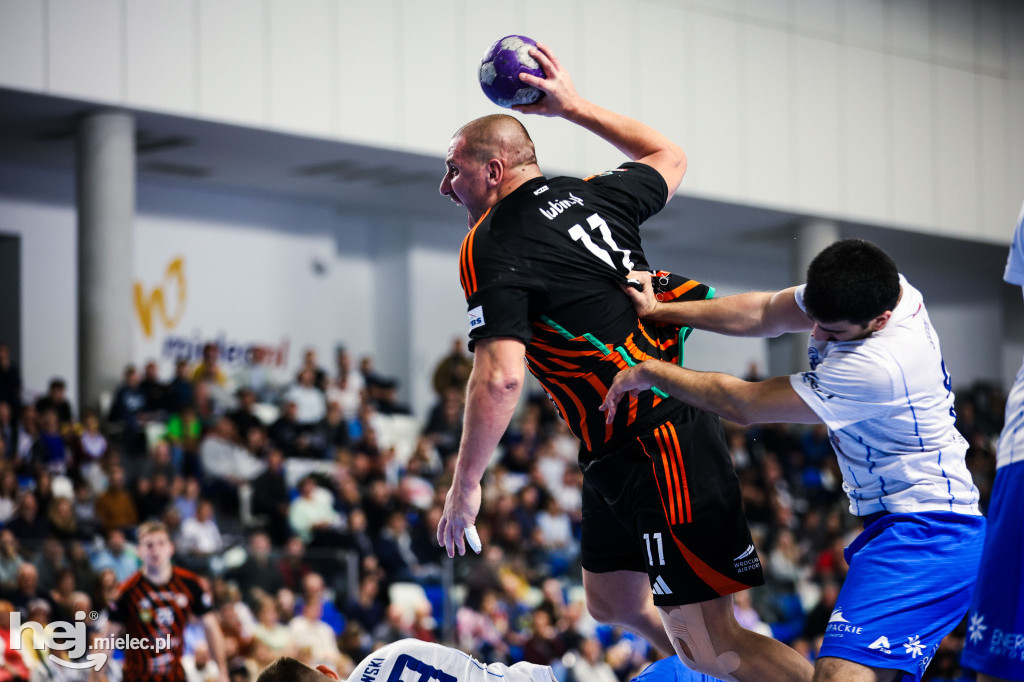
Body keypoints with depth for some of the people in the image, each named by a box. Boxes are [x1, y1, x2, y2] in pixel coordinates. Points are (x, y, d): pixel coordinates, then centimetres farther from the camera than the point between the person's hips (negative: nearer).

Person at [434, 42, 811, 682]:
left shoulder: (491, 248, -13)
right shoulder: (594, 195, 9)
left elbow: (501, 377, -23)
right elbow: (670, 158, 31)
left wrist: (465, 485, -14)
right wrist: (576, 107, 33)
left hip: (655, 453, -10)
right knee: (613, 604, 22)